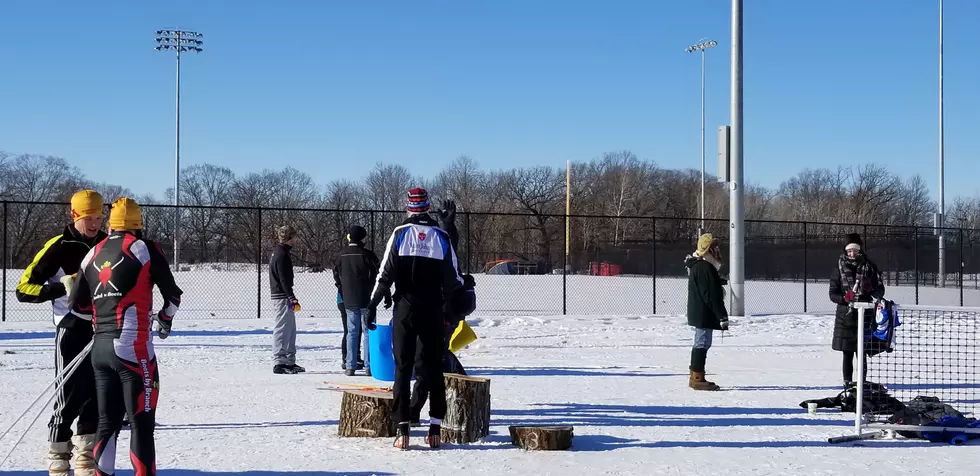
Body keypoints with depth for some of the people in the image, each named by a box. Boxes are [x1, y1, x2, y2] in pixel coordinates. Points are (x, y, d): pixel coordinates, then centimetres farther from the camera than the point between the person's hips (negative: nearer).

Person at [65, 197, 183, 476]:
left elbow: (75, 302, 16)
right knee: (141, 422, -3)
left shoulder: (94, 254, 12)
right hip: (132, 347, -6)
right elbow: (173, 295, 4)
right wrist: (164, 320, 24)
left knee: (108, 421, 14)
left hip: (100, 347, 6)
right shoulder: (145, 248, -2)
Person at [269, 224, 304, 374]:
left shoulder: (278, 252, 18)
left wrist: (291, 298, 23)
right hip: (282, 297, -11)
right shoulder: (282, 255, -15)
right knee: (283, 329, -9)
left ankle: (290, 362, 20)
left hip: (280, 296, 11)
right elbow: (284, 279, -20)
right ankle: (279, 363, -7)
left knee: (290, 329, 15)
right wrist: (292, 298, -21)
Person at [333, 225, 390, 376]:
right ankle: (368, 366, -1)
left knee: (352, 332, 8)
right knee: (368, 332, 1)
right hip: (366, 301, -4)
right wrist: (387, 296, -1)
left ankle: (350, 366, 5)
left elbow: (337, 278, 15)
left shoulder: (342, 257, 6)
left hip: (349, 301, 4)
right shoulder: (367, 255, -9)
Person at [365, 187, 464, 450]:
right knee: (434, 367, 8)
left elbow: (386, 274, -5)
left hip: (405, 309, -1)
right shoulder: (442, 237, 3)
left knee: (403, 366, 1)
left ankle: (402, 430, -6)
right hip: (433, 311, 1)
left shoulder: (400, 233, -2)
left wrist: (372, 306, 1)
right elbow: (453, 279, 5)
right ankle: (435, 429, 5)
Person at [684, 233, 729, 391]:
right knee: (702, 343, -7)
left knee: (700, 343, 16)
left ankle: (696, 377, 22)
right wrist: (722, 316, -19)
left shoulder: (697, 265, 15)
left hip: (699, 313, 11)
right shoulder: (705, 267, -19)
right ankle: (697, 378, -5)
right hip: (704, 314, -11)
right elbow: (712, 295, -22)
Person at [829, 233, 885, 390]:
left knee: (862, 353, 0)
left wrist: (872, 289, -18)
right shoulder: (839, 269, 3)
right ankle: (848, 384, 9)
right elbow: (833, 294, 1)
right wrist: (846, 297, -18)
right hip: (845, 316, 0)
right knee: (847, 353, 3)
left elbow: (880, 291, 5)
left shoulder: (870, 267, 3)